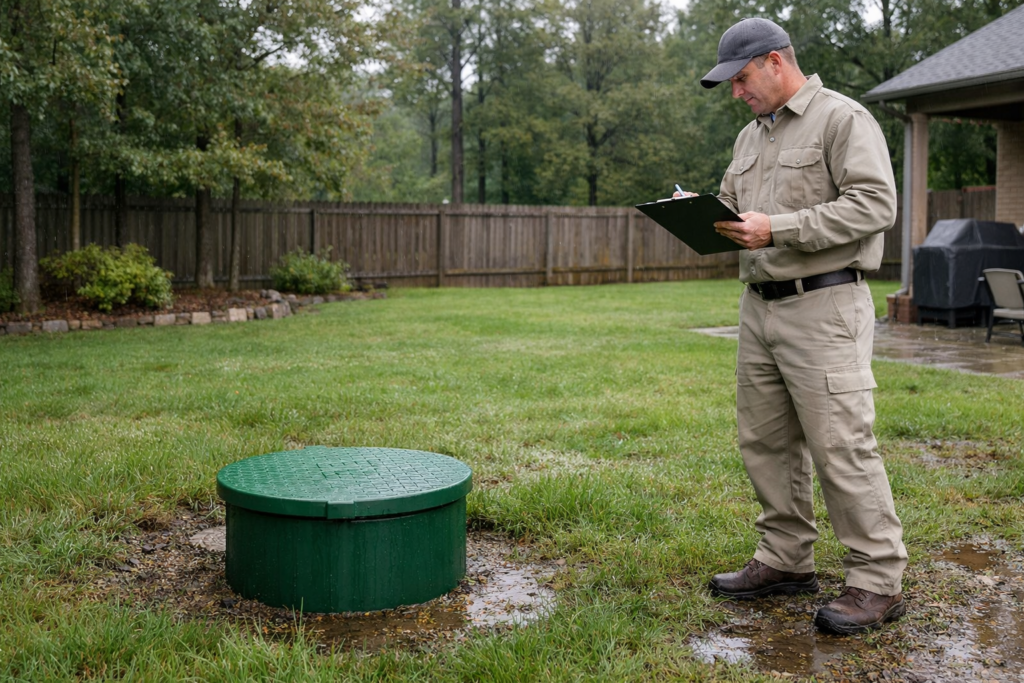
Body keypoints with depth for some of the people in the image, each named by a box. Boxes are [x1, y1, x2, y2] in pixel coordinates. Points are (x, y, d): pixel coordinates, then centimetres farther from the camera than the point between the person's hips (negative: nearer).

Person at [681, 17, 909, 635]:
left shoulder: (842, 119, -5)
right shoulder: (750, 137, 20)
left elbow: (875, 203, -15)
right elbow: (733, 210, 26)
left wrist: (778, 229, -20)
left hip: (823, 306, -8)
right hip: (759, 306, 8)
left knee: (841, 445, -8)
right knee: (765, 442, 11)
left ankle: (879, 580, 2)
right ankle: (786, 561, 23)